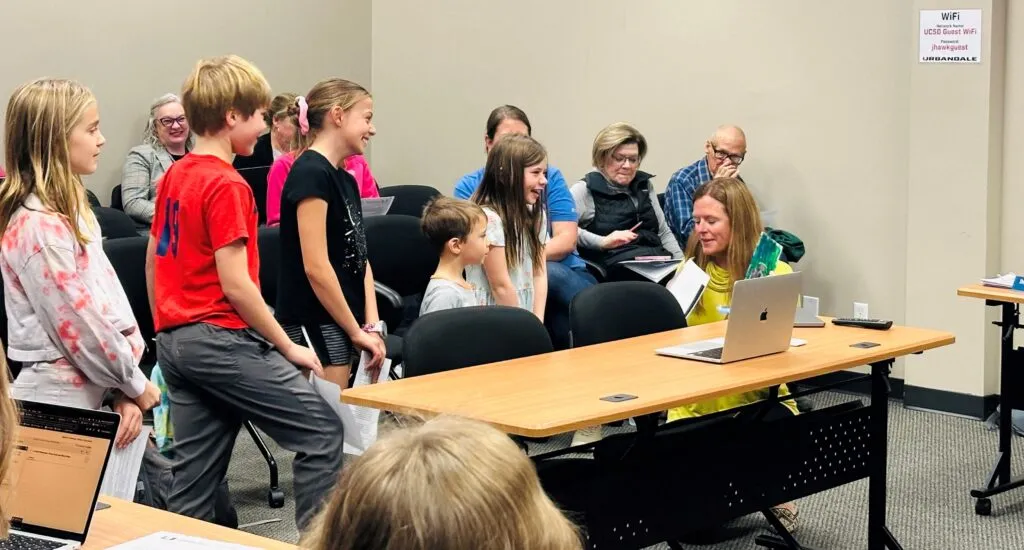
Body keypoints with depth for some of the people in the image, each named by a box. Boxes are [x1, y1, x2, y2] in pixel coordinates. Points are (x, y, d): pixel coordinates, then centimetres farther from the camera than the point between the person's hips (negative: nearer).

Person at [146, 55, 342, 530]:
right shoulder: (227, 185, -14)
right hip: (220, 338, -9)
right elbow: (235, 284, -18)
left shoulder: (174, 176, 12)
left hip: (174, 341, 9)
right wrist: (288, 347, -11)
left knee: (194, 470, 10)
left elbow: (152, 260, 18)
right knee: (321, 431, -2)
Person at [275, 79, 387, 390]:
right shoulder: (311, 174, -12)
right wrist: (357, 330, -11)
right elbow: (316, 267, -17)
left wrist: (371, 326, 1)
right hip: (313, 326, -9)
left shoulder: (345, 180, 16)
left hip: (341, 328, 9)